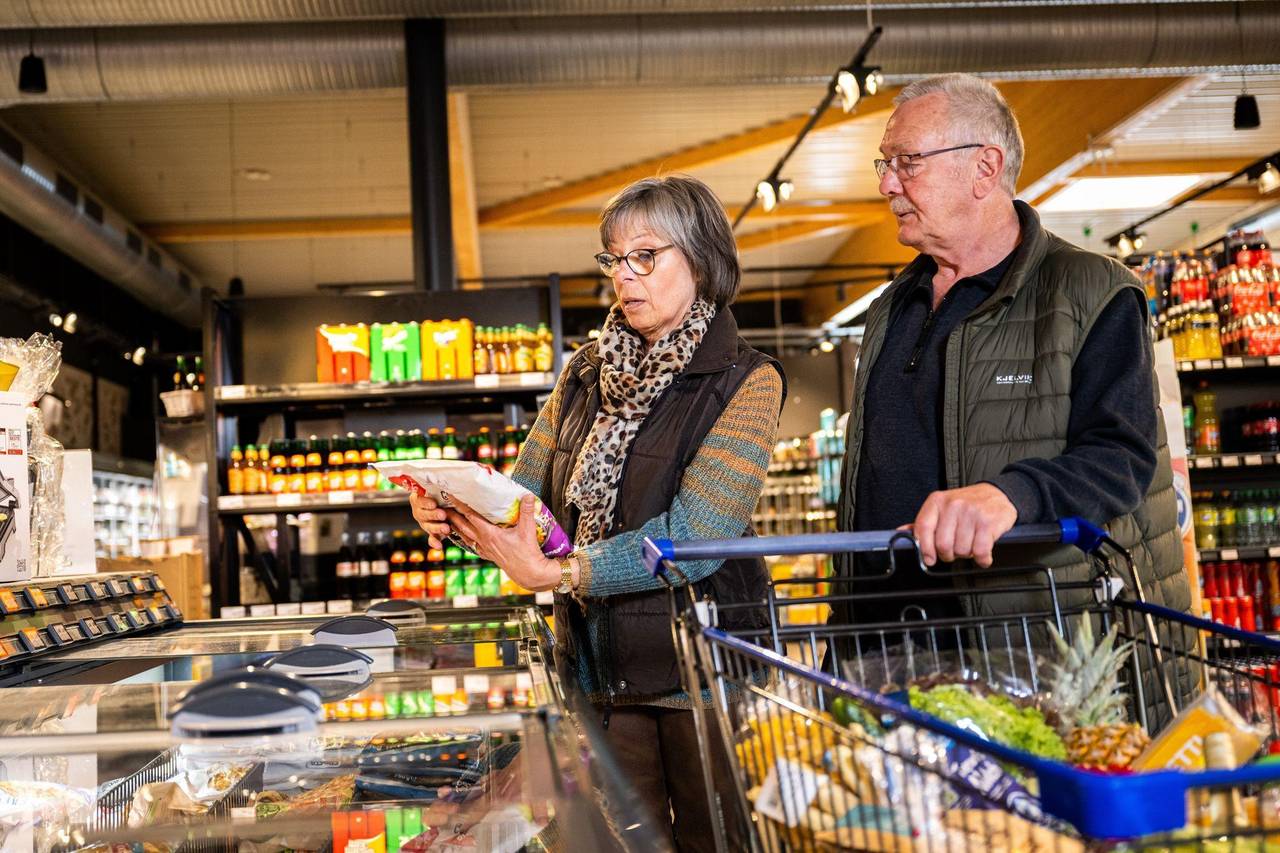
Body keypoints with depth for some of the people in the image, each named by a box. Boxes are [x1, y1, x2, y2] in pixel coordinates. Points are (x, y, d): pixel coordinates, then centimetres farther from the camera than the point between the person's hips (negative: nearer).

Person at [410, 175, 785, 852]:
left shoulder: (746, 382, -7)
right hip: (600, 669, 4)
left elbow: (697, 533, -19)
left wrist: (555, 572, -27)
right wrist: (455, 512, -15)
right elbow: (524, 491, 7)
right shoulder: (585, 374, 10)